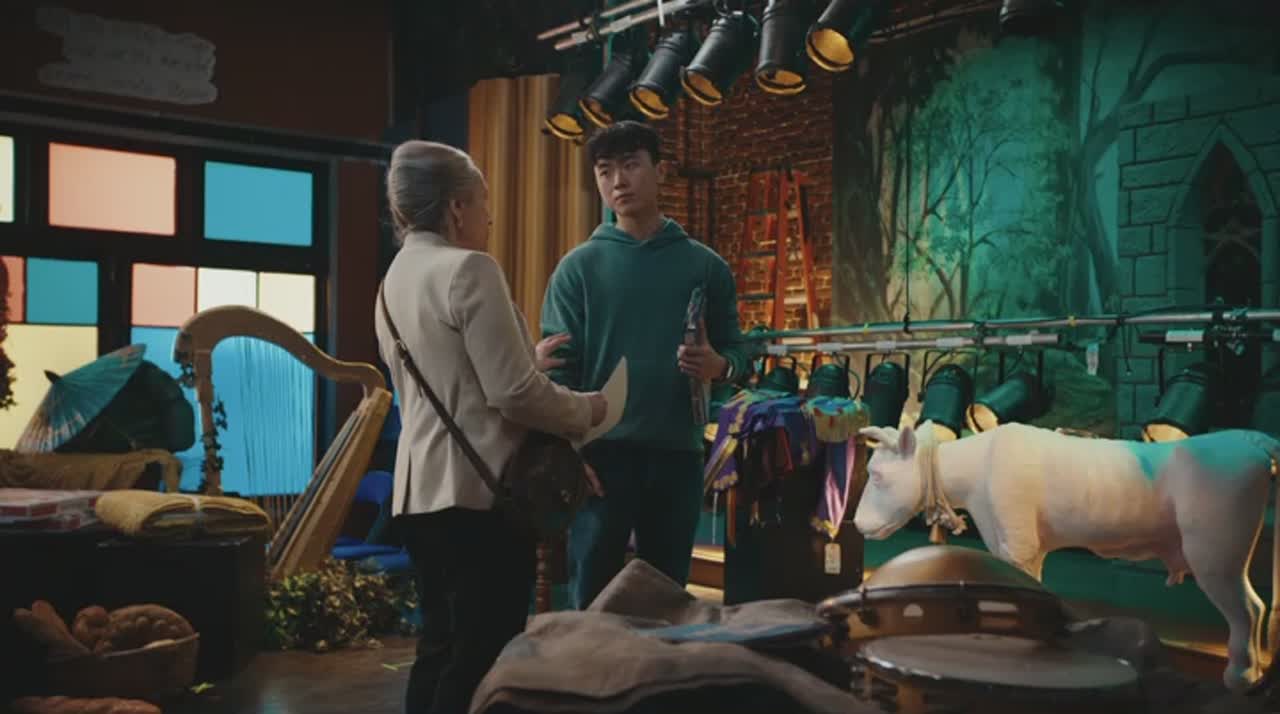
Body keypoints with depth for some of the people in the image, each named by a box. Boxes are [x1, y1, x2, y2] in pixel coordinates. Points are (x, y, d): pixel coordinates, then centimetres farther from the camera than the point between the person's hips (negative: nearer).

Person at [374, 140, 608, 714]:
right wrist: (588, 409, -1)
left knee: (441, 647, 14)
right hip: (478, 490, -9)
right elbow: (513, 396, -17)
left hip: (420, 490, 9)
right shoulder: (468, 268, -12)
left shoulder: (395, 278, 15)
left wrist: (528, 359, 24)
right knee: (483, 656, -3)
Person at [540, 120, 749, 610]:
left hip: (677, 451, 2)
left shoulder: (705, 266, 7)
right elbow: (558, 367, -3)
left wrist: (720, 366, -14)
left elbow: (737, 352, 9)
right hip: (602, 449, -2)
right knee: (592, 596, 2)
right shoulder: (578, 267, 2)